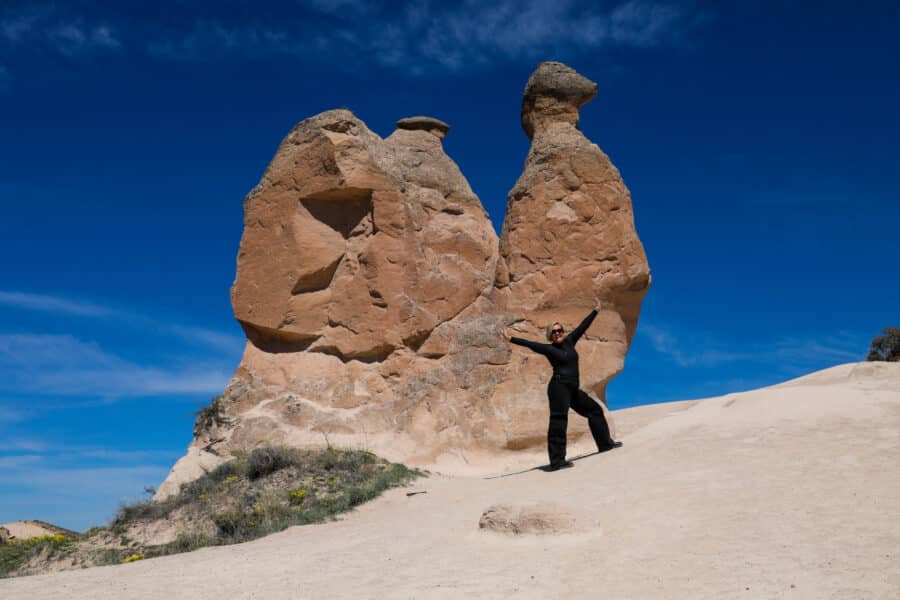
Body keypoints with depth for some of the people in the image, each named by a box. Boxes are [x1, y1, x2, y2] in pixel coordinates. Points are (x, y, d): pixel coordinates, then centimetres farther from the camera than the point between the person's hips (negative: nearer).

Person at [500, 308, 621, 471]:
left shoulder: (569, 341, 12)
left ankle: (605, 443, 36)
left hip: (573, 389, 8)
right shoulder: (548, 349, -4)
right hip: (559, 387, -8)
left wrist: (596, 310, 20)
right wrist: (510, 339, -22)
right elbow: (529, 344, -13)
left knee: (595, 410, 19)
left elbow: (583, 325, 16)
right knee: (558, 423, -11)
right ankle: (556, 461, -14)